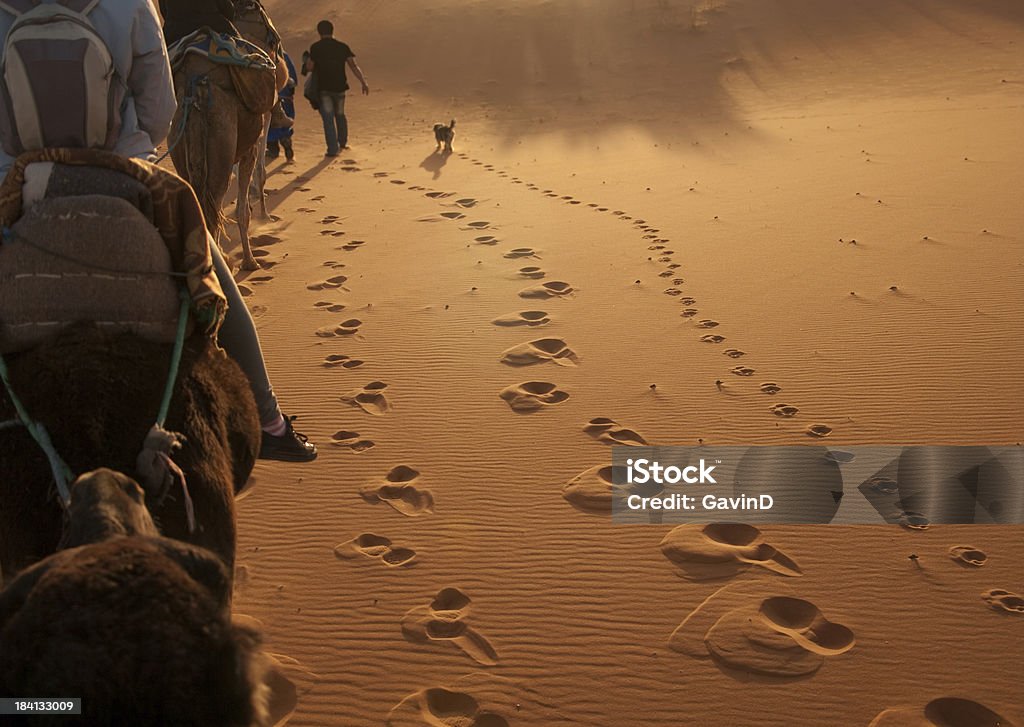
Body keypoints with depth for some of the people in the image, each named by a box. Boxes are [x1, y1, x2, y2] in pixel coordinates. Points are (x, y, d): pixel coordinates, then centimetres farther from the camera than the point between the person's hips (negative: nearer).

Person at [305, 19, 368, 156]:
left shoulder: (315, 48, -5)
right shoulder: (342, 47, 2)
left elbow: (309, 68, -5)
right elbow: (354, 65, -5)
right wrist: (363, 82, -5)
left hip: (323, 88, -3)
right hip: (339, 86, 3)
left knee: (328, 118, 0)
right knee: (340, 115, 22)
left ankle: (333, 149, -6)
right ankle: (343, 143, 36)